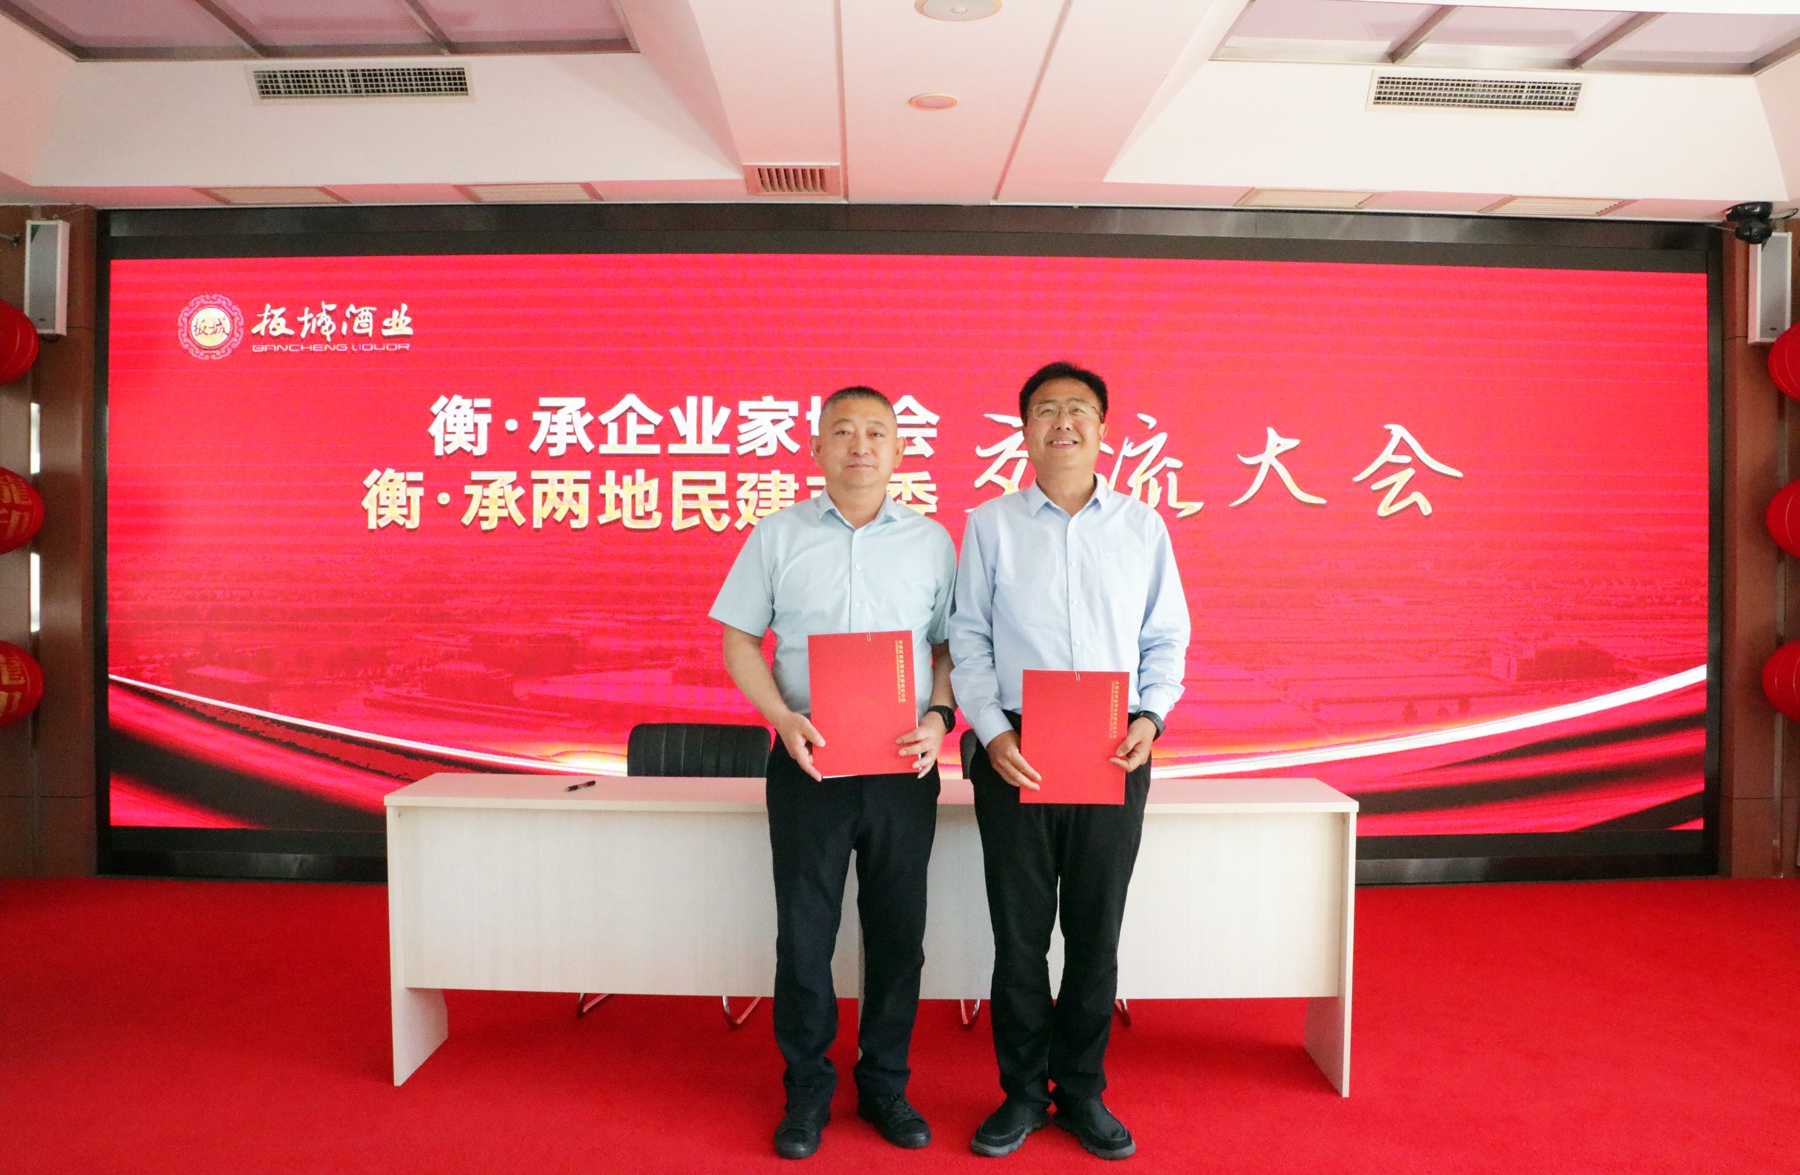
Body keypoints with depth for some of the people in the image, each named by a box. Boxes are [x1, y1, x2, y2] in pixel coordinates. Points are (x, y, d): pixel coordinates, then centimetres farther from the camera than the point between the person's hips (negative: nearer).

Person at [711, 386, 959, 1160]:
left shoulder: (932, 540, 6)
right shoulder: (777, 535, 4)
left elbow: (952, 646, 8)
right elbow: (739, 639, 3)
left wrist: (939, 717, -10)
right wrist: (782, 717, -12)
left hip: (904, 766, 1)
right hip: (808, 762, -1)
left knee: (898, 930, 10)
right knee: (804, 931, 7)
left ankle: (885, 1084, 29)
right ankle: (807, 1090, 25)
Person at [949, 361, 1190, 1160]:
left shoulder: (1142, 526, 6)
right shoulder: (990, 524, 3)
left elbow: (1168, 638, 8)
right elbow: (968, 639, 1)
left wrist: (1150, 716, -9)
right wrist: (993, 732, -11)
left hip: (1115, 755, 1)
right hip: (1015, 753, -1)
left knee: (1096, 931, 10)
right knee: (1019, 930, 8)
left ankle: (1083, 1092, 28)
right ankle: (1024, 1092, 26)